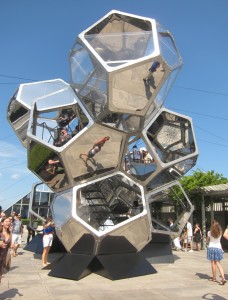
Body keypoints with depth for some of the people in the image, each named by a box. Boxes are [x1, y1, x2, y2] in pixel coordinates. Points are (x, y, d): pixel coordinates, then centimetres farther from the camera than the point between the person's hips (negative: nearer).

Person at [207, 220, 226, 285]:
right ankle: (223, 278, -9)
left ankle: (214, 278, 15)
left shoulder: (209, 232, -9)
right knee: (218, 264, 5)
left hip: (211, 247, -2)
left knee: (213, 263, 7)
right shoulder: (220, 233, -1)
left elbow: (207, 241, 1)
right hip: (218, 248, 2)